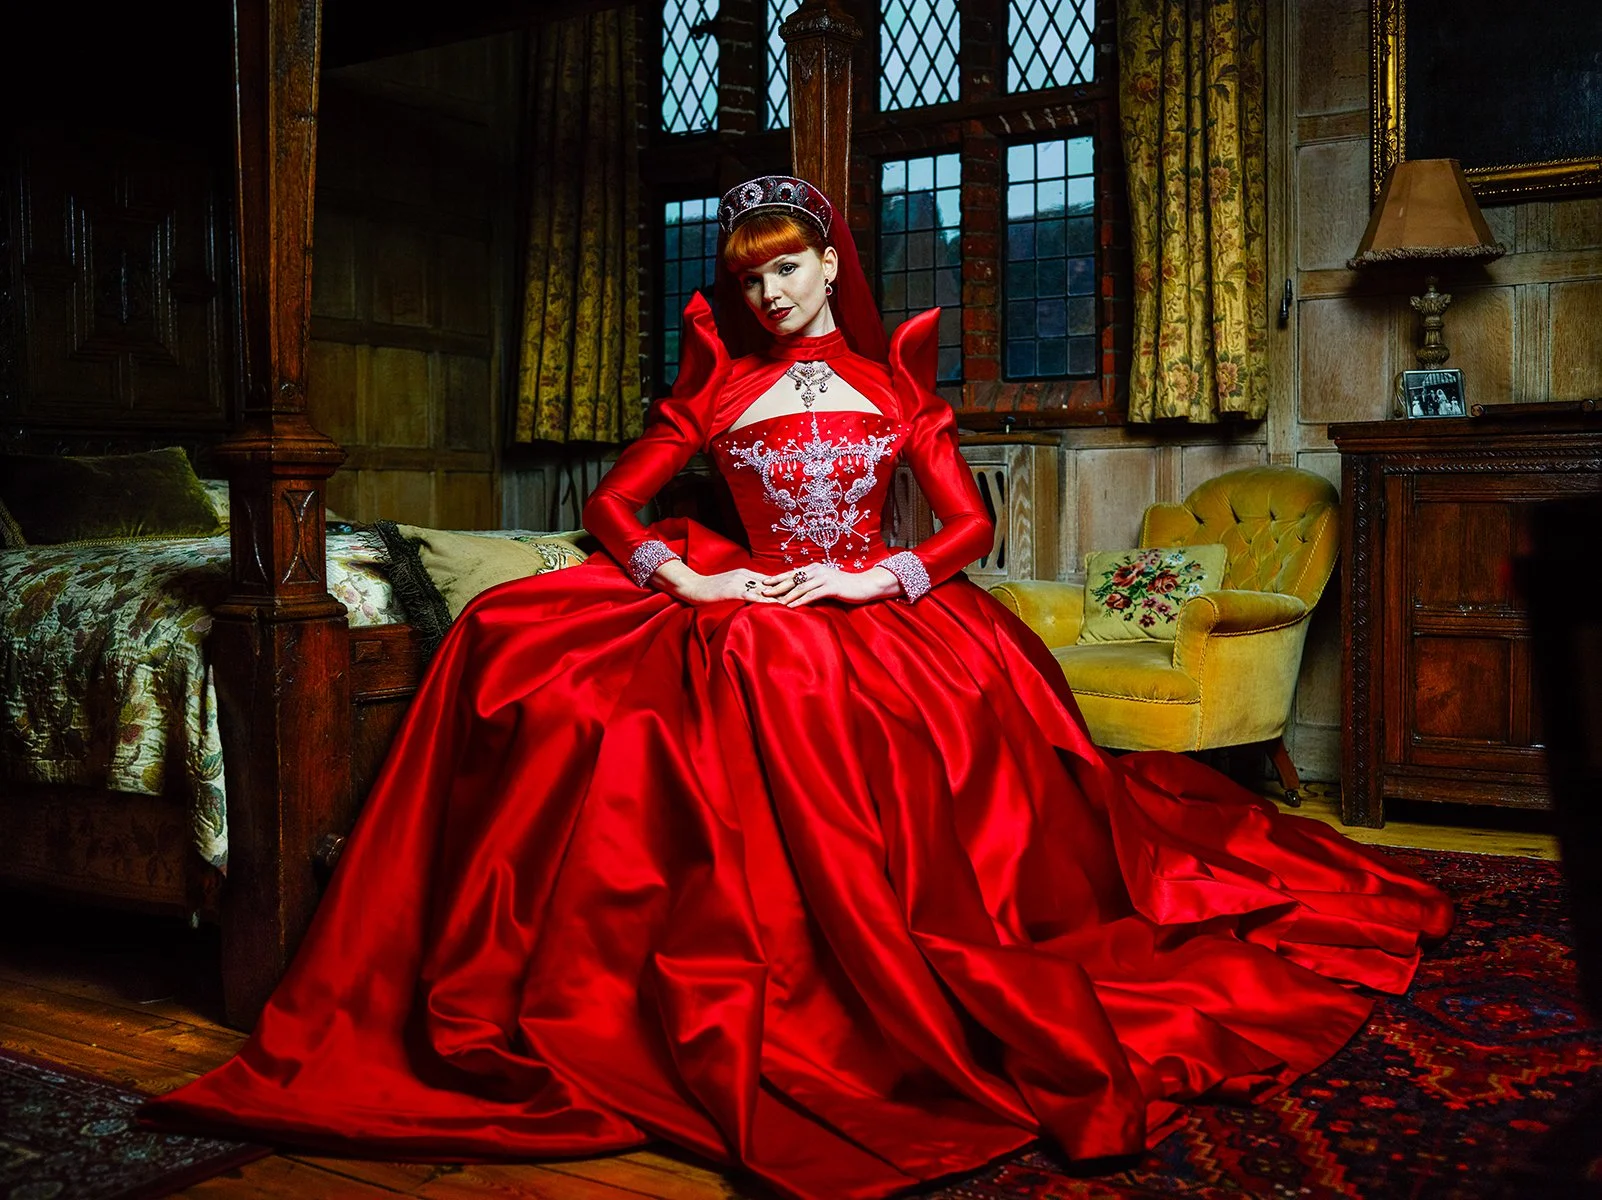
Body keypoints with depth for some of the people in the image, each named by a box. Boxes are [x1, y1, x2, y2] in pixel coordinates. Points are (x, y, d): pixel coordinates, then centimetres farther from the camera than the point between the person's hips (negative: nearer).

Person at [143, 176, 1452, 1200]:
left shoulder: (894, 380, 11)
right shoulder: (719, 387, 12)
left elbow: (970, 521, 7)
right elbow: (613, 504, 9)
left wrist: (886, 578, -10)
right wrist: (688, 579, -8)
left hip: (876, 620, 0)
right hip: (742, 622, 1)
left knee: (979, 681, -35)